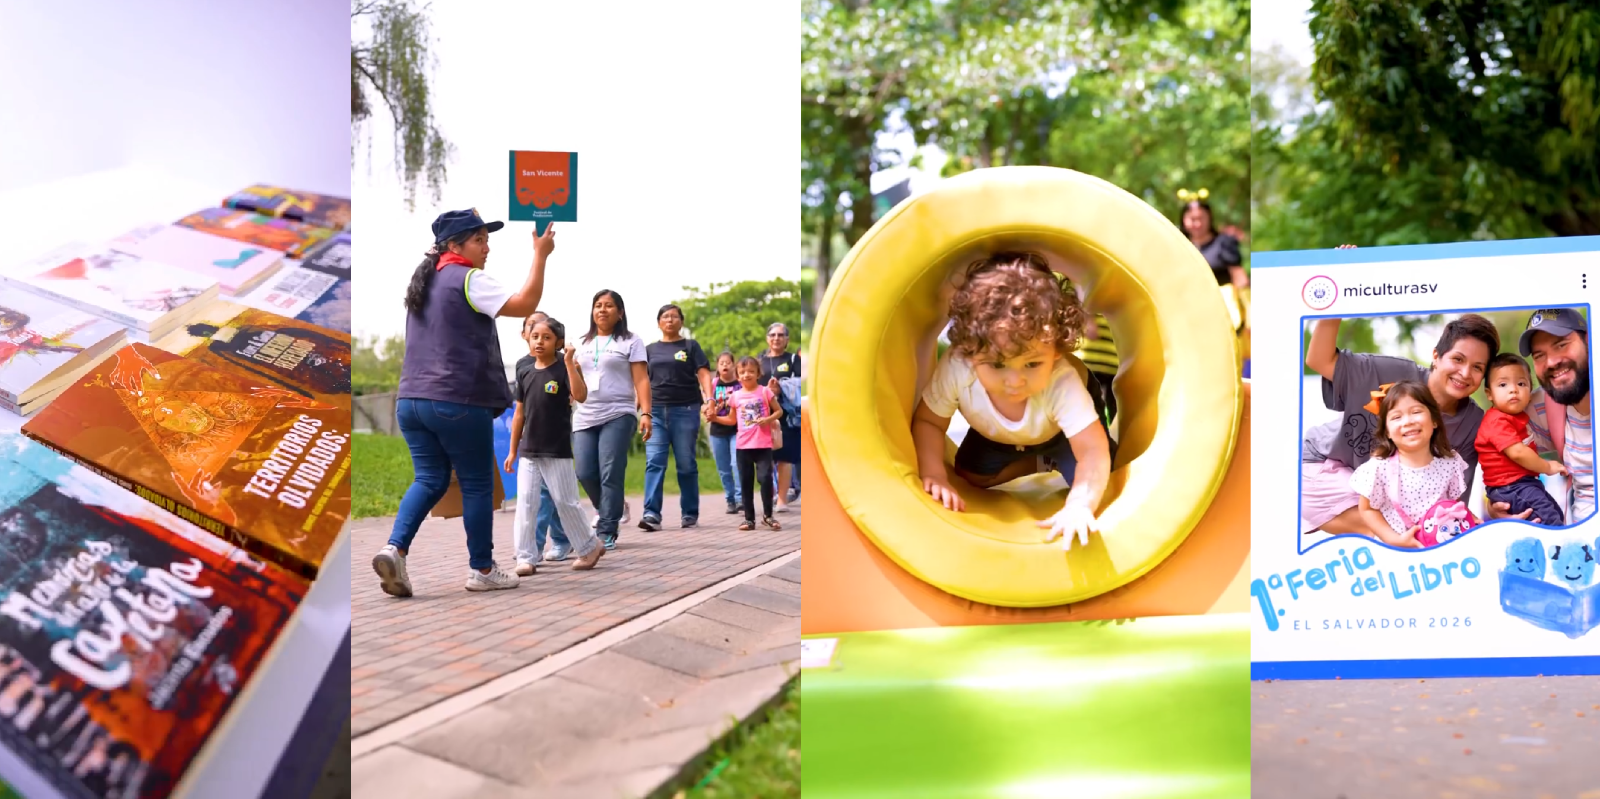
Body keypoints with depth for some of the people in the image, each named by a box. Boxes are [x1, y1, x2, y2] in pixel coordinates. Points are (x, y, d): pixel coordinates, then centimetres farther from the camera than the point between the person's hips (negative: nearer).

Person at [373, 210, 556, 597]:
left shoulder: (424, 280, 18)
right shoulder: (469, 280, -8)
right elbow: (525, 304, -17)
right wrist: (540, 255, -10)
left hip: (412, 399, 8)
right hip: (458, 402, -8)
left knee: (430, 480, 9)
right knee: (477, 485, 5)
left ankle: (394, 548, -13)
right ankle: (482, 569, 12)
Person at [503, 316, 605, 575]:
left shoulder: (563, 370, -6)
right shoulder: (525, 374, 7)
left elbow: (581, 396, -24)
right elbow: (520, 413, 13)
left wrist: (570, 362, -29)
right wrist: (513, 451, 14)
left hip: (557, 451, -4)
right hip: (528, 452, 4)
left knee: (566, 502, 3)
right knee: (525, 504, -1)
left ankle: (590, 547, 20)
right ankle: (526, 557, 3)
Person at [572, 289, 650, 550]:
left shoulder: (631, 342, 4)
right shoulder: (583, 344, 18)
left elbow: (641, 380, -2)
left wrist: (645, 413, -12)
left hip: (618, 415, -5)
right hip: (585, 417, 5)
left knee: (610, 475, -9)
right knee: (585, 473, -2)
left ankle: (607, 531, -4)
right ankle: (613, 509, 23)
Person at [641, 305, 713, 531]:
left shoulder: (691, 346, 8)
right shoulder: (650, 350, 17)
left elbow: (704, 374, -2)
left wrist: (708, 399, -18)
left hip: (685, 411, -2)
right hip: (656, 411, 2)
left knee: (686, 465, 2)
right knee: (654, 463, -10)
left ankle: (690, 514, 10)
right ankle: (652, 514, -17)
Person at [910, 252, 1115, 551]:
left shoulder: (1062, 385, -49)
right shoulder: (956, 369, -43)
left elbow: (1093, 452, -52)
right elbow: (928, 422, -24)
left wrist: (1079, 506, -69)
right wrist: (934, 476, -38)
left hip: (1057, 433, -3)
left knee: (1090, 480, -18)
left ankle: (1056, 461, 16)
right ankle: (1043, 463, 17)